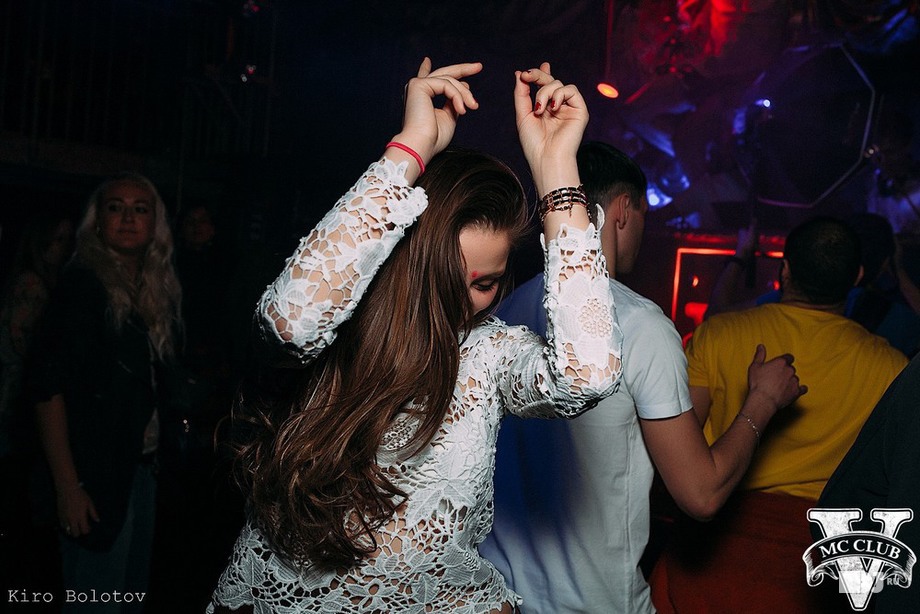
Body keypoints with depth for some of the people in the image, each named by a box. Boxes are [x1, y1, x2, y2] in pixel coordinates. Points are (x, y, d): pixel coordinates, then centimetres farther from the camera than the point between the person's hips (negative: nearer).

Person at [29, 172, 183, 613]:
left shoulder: (159, 291, 9)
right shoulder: (83, 285, -10)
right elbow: (49, 387, -16)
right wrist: (67, 486, -20)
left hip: (143, 469, 7)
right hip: (99, 475, -6)